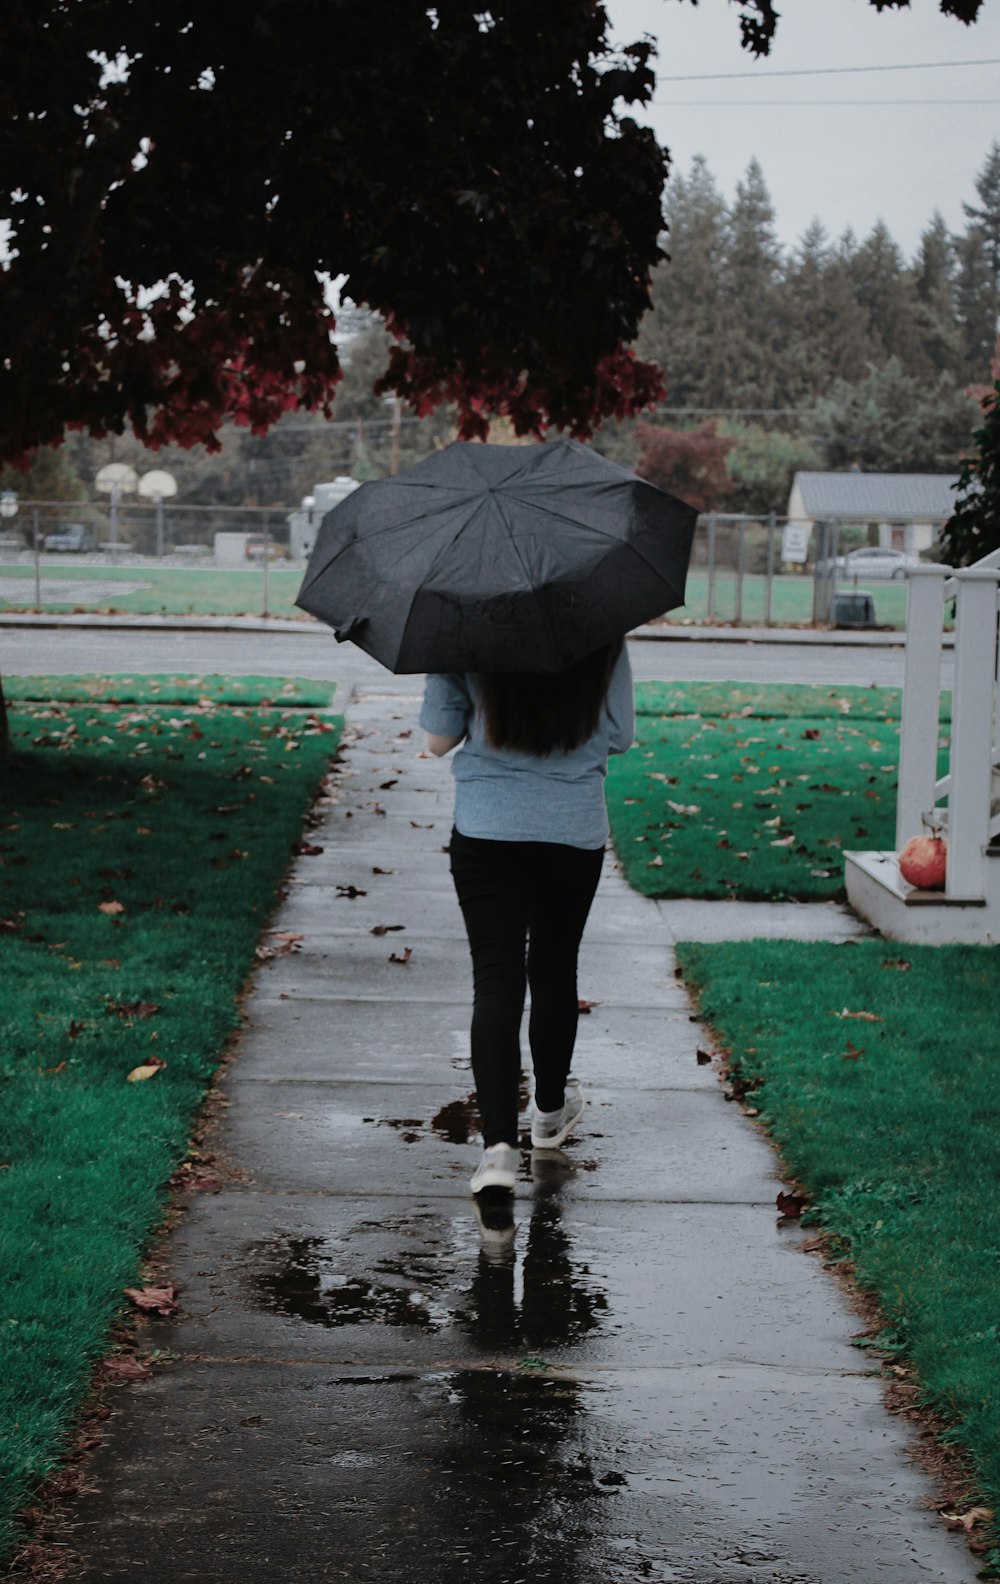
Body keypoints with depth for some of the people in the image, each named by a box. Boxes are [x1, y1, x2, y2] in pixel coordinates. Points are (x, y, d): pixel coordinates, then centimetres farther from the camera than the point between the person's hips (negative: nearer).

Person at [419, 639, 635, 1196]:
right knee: (555, 971, 19)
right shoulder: (604, 644, -8)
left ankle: (499, 1143, -18)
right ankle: (551, 1109, 38)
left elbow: (439, 739, -2)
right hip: (576, 831, 1)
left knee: (496, 979, -5)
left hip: (487, 832, -1)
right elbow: (619, 738, 2)